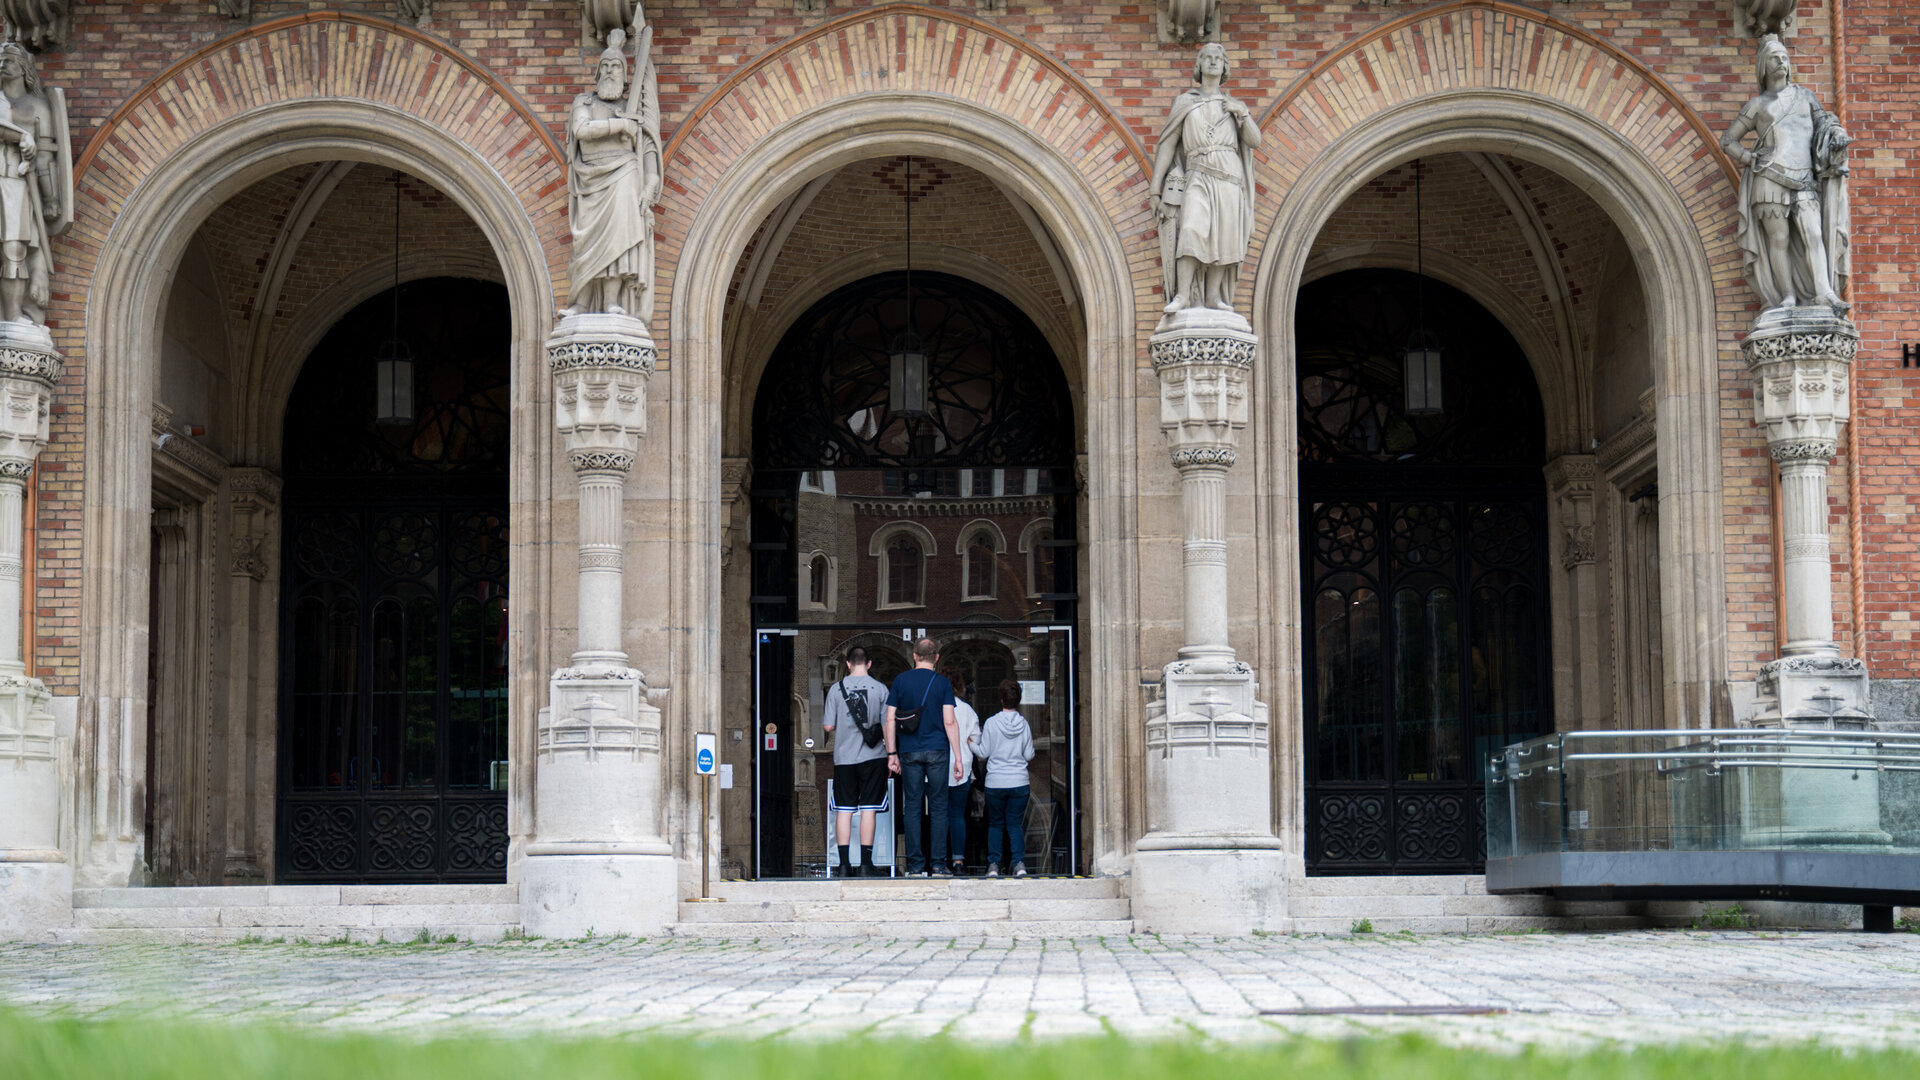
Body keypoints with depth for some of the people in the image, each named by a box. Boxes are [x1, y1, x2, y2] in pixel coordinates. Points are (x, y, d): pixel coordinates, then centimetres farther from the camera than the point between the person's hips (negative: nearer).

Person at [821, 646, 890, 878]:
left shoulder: (836, 689, 0)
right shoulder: (880, 688, -2)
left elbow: (829, 726, 0)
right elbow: (887, 726, -2)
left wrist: (823, 719, 23)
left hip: (844, 757, 1)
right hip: (872, 756, -1)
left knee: (843, 811, 5)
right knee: (868, 810, 1)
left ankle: (844, 864, 1)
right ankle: (866, 863, -1)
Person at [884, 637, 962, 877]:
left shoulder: (900, 681, 4)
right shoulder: (942, 684, -1)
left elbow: (890, 719, 2)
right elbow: (950, 722, -6)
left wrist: (892, 754, 7)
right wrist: (958, 758, -3)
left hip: (909, 752, 1)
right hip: (937, 750, -1)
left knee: (912, 807, 4)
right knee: (938, 807, 3)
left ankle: (915, 865, 2)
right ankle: (938, 864, 0)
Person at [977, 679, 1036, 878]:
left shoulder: (991, 723, -7)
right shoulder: (1024, 724, -1)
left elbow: (983, 753, -1)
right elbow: (1029, 756, 4)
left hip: (995, 783, -1)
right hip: (1019, 781, 1)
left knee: (995, 824, 11)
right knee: (1016, 824, 7)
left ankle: (993, 865, 4)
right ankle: (1019, 863, -7)